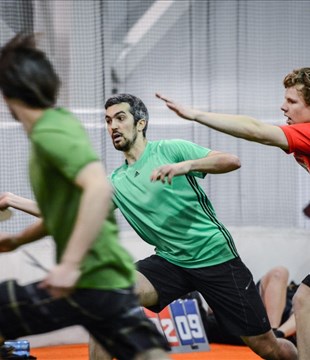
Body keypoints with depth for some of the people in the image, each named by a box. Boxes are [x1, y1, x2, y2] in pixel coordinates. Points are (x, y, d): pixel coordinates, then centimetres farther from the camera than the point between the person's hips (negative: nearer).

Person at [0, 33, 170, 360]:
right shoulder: (60, 123, 14)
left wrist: (70, 264, -30)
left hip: (89, 283, -9)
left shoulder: (49, 133, -14)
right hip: (112, 277, 9)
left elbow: (99, 188, -30)